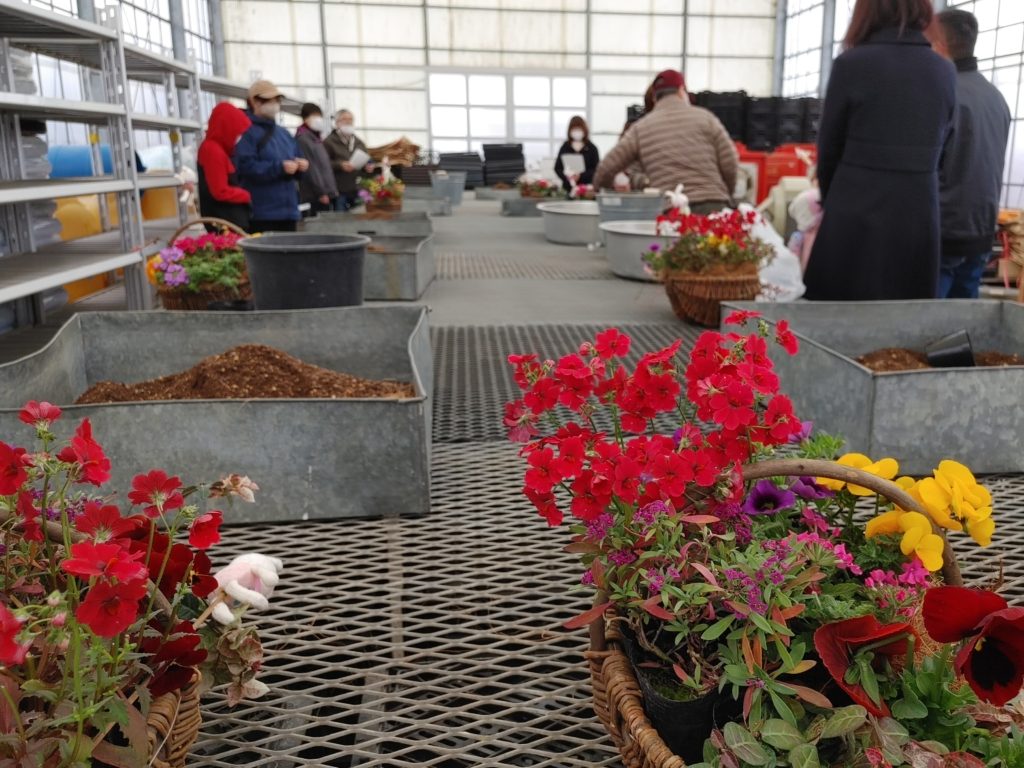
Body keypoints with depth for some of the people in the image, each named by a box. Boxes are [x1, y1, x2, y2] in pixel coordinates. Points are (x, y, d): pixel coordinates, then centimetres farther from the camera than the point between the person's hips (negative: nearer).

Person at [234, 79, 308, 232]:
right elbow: (246, 166, -17)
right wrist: (280, 167, -20)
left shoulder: (283, 133, 20)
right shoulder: (247, 132, -5)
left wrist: (301, 165, 0)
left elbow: (298, 158, 26)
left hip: (289, 209, 8)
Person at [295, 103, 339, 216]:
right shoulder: (303, 138, -10)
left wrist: (332, 190, 17)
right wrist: (321, 192, -18)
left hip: (326, 193, 9)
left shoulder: (315, 137, 20)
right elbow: (310, 168, -16)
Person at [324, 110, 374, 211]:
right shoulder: (329, 142, -3)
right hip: (339, 191, -6)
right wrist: (340, 165, -22)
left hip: (357, 190, 6)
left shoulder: (359, 142, 18)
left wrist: (368, 167, 2)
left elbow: (366, 161, 25)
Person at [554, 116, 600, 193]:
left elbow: (596, 169, -3)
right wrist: (566, 176, -14)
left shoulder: (591, 148, 3)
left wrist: (580, 176, -18)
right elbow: (557, 168, 7)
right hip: (568, 188, 1)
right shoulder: (565, 147, 8)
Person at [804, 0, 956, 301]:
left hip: (856, 220, -4)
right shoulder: (944, 70, 6)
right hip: (919, 218, 4)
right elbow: (937, 149, 11)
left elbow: (828, 150, 0)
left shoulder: (852, 64, -7)